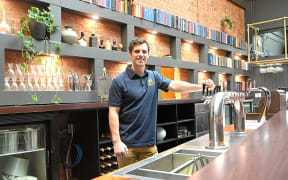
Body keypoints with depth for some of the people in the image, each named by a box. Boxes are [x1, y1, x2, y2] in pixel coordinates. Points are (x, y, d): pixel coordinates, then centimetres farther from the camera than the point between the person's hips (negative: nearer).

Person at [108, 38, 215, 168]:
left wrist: (201, 86, -18)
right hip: (127, 145, -4)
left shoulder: (154, 77, 8)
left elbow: (174, 85, -3)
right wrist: (116, 141, -17)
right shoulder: (119, 81, -7)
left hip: (149, 143, 4)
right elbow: (113, 112, -9)